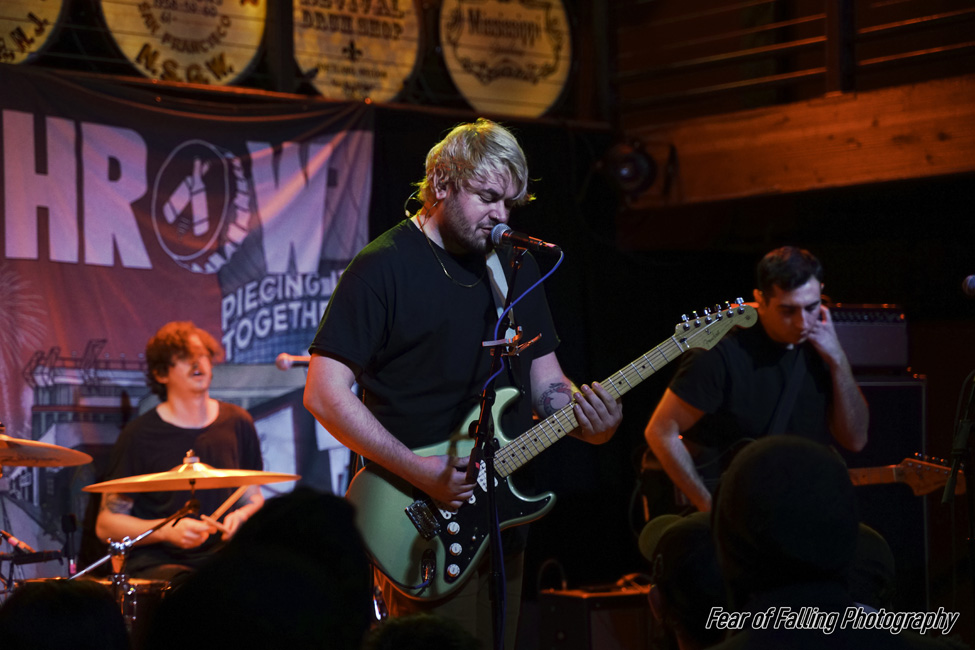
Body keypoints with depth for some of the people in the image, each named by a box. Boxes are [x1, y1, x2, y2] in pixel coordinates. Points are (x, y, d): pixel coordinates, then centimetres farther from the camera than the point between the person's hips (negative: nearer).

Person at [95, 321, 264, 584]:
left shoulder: (237, 423, 9)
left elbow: (253, 497, 21)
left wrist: (242, 516, -3)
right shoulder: (139, 435, -3)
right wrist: (167, 531, -17)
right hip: (156, 562, -4)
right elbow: (106, 524, -1)